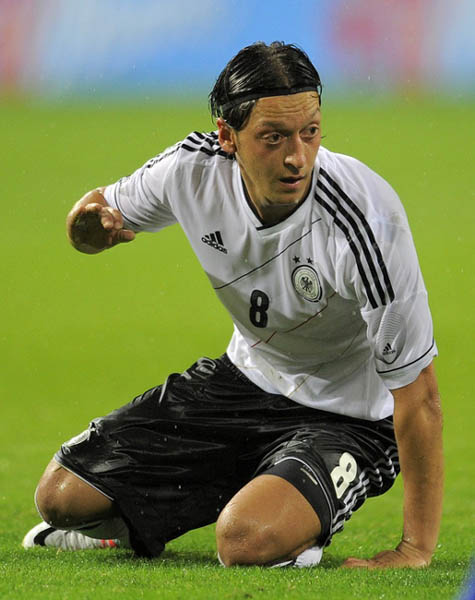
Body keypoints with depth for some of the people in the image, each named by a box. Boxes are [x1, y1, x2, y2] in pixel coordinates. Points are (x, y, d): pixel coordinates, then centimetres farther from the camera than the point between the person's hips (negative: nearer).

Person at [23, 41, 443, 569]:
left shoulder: (365, 219, -32)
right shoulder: (194, 168, -17)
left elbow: (416, 392, -27)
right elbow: (106, 209, 6)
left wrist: (417, 549, -25)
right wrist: (89, 221, -22)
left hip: (347, 420, -5)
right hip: (245, 378, 5)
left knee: (249, 542, -33)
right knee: (62, 496, -2)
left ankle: (300, 529, 3)